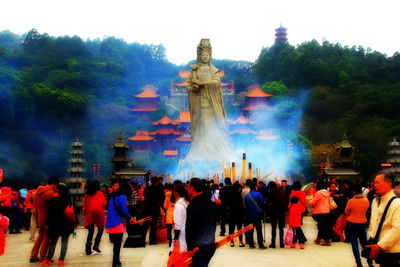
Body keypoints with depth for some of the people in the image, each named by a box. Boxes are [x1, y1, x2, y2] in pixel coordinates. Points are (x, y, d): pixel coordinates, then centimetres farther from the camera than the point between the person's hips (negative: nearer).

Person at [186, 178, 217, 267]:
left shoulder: (192, 206, -16)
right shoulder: (211, 204, 5)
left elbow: (189, 229, -14)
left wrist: (190, 248, -5)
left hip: (198, 247, -7)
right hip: (211, 245, 7)